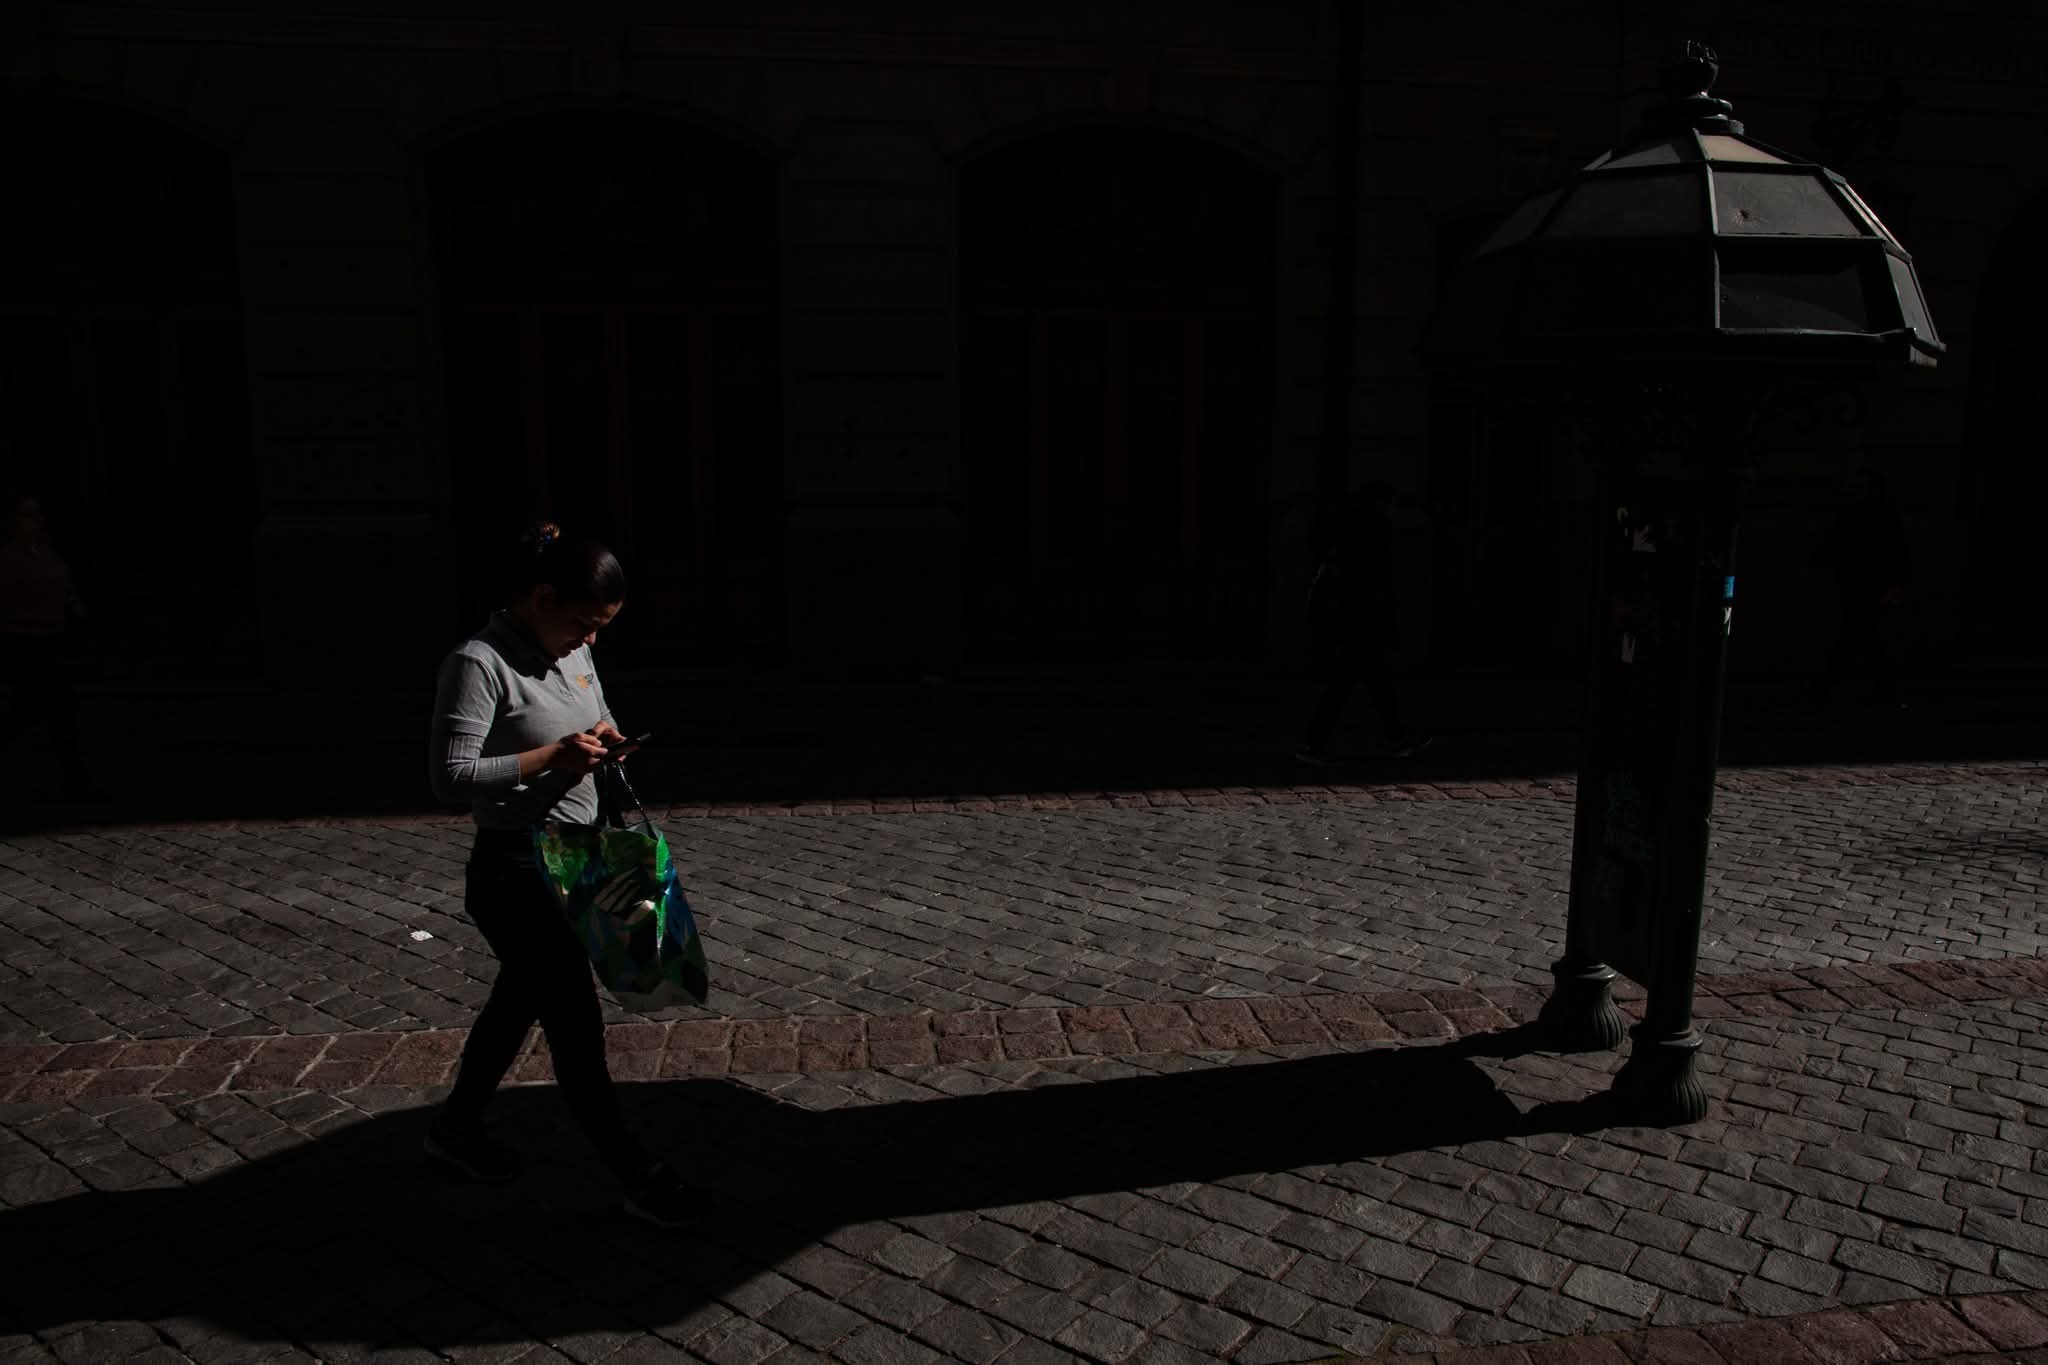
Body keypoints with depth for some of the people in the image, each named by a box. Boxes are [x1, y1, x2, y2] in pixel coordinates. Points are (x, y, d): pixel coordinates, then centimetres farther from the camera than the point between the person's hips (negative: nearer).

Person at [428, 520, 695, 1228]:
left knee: (518, 1001, 24)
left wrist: (604, 741, -2)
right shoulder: (480, 664, -19)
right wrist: (554, 754, -26)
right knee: (577, 1031, -2)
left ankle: (457, 1126, 45)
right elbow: (453, 778, -23)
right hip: (515, 872, -9)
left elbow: (597, 720, 21)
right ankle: (640, 1179, 9)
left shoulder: (574, 654, 5)